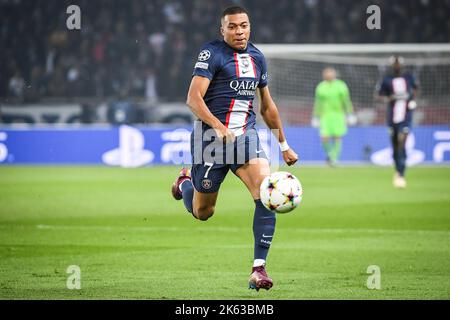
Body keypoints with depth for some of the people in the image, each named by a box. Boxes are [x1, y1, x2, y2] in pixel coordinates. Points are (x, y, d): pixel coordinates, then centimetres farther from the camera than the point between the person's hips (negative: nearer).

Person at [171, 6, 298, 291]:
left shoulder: (257, 58, 12)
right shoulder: (212, 53, -9)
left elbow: (267, 106, 23)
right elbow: (194, 98, -18)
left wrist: (284, 144, 24)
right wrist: (218, 127, -31)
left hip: (246, 136, 4)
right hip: (211, 138, -4)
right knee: (202, 212, 9)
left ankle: (259, 269, -16)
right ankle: (184, 182, 46)